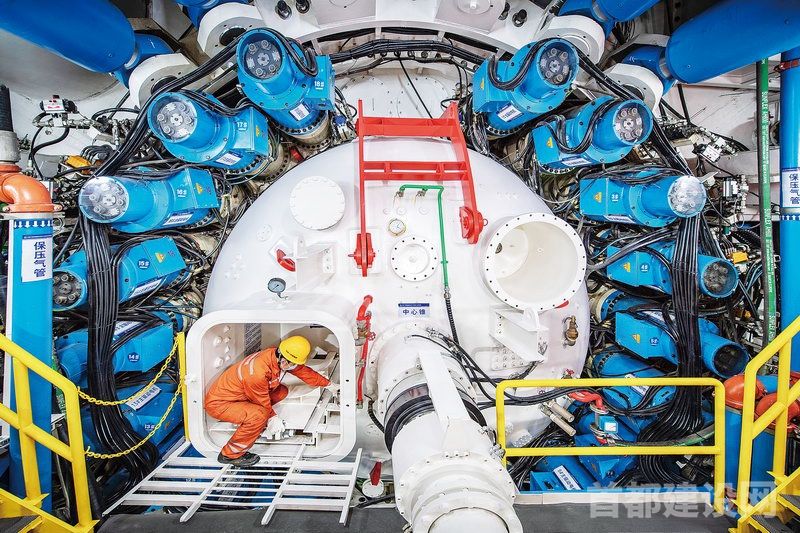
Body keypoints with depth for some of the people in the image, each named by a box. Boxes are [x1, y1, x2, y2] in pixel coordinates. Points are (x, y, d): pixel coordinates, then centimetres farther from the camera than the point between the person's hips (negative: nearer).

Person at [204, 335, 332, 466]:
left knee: (282, 391, 1)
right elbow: (262, 401, -18)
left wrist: (327, 383, 12)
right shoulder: (258, 373, -36)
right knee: (260, 415, -32)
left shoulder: (275, 354, -12)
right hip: (218, 403, -8)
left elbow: (303, 371, 3)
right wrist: (272, 418, -1)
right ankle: (230, 455, -12)